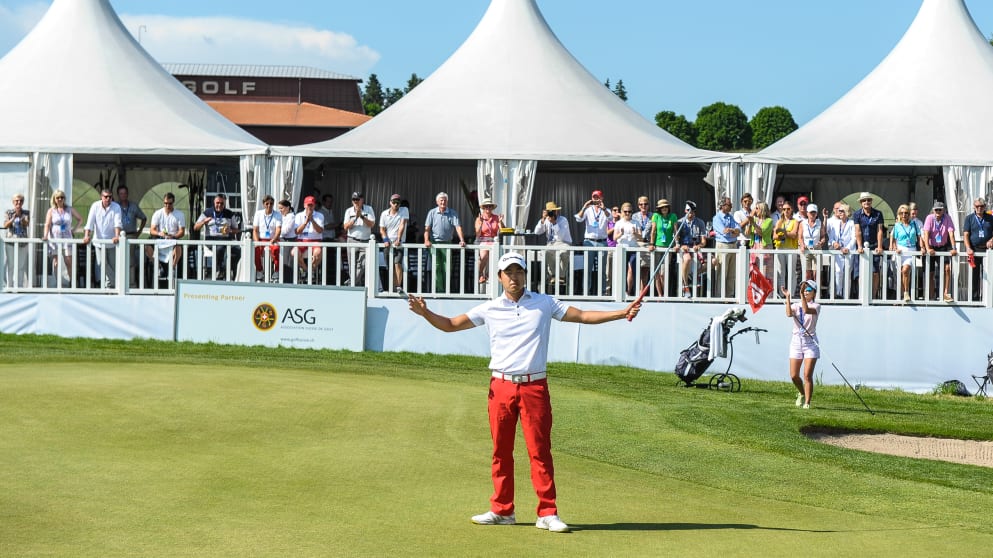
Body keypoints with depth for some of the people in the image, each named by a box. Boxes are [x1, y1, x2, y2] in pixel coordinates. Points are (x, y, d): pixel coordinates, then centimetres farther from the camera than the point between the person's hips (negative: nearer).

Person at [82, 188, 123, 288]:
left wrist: (117, 236, -32)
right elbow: (90, 221, -8)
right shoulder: (95, 206, -2)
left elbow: (117, 222, -17)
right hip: (99, 241, 0)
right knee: (101, 264, -1)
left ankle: (110, 285, 17)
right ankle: (103, 285, 5)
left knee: (112, 264, 4)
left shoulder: (116, 207, -6)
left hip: (112, 242, 0)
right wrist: (86, 236, -20)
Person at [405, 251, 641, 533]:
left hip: (534, 386, -1)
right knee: (501, 451, 6)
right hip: (501, 386, 2)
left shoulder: (544, 304, 7)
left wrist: (621, 313, -2)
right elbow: (450, 324, 10)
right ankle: (502, 510, 15)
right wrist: (425, 313, -9)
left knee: (540, 450, -4)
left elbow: (582, 316, 8)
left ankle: (547, 513, -3)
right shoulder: (489, 309, 8)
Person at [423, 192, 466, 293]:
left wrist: (462, 240, -18)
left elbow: (458, 227, -5)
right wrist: (426, 240, -15)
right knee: (436, 267, -5)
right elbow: (427, 228, 0)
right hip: (434, 243, 0)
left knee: (446, 268, -2)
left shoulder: (452, 213, 4)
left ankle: (447, 290, 3)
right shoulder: (432, 213, 4)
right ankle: (438, 289, -5)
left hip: (447, 243, 0)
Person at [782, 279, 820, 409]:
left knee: (807, 375, -10)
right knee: (794, 376, 2)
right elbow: (789, 314, -16)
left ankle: (807, 402, -3)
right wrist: (787, 297, -21)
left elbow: (806, 310, -25)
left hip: (810, 342, -3)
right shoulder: (796, 305, 7)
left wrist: (802, 294, -31)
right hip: (796, 341, 3)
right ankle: (802, 394, 30)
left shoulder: (816, 306, -1)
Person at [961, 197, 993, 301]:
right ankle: (974, 297, 8)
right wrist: (968, 248, -15)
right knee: (974, 276, 3)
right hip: (974, 250, 0)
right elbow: (966, 234, -1)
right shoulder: (969, 218, 6)